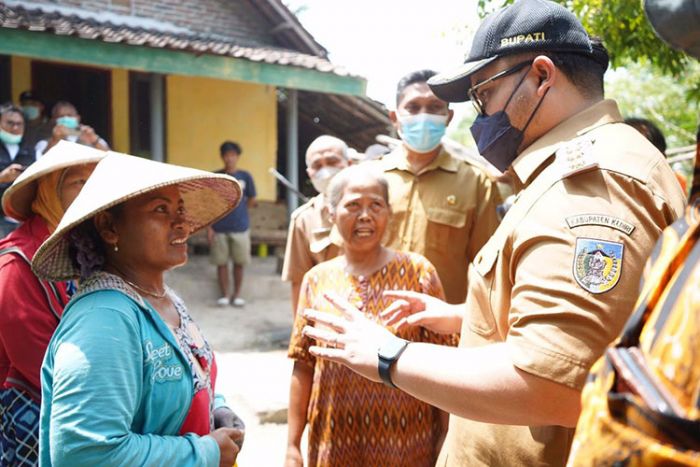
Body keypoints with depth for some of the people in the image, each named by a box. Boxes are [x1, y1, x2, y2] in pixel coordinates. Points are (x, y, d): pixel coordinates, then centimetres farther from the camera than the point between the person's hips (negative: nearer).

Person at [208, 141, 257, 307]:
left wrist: (238, 211, 11)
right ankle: (225, 294, 15)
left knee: (239, 262, 7)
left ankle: (237, 294, 19)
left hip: (240, 227, 0)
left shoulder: (245, 176, 2)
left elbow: (251, 201, 11)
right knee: (221, 262, 4)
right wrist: (209, 226, -4)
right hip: (219, 228, 0)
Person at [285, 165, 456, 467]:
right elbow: (303, 366, 3)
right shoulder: (316, 280, 1)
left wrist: (447, 437, -5)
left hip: (406, 441, -2)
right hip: (335, 442, 2)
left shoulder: (418, 271, -6)